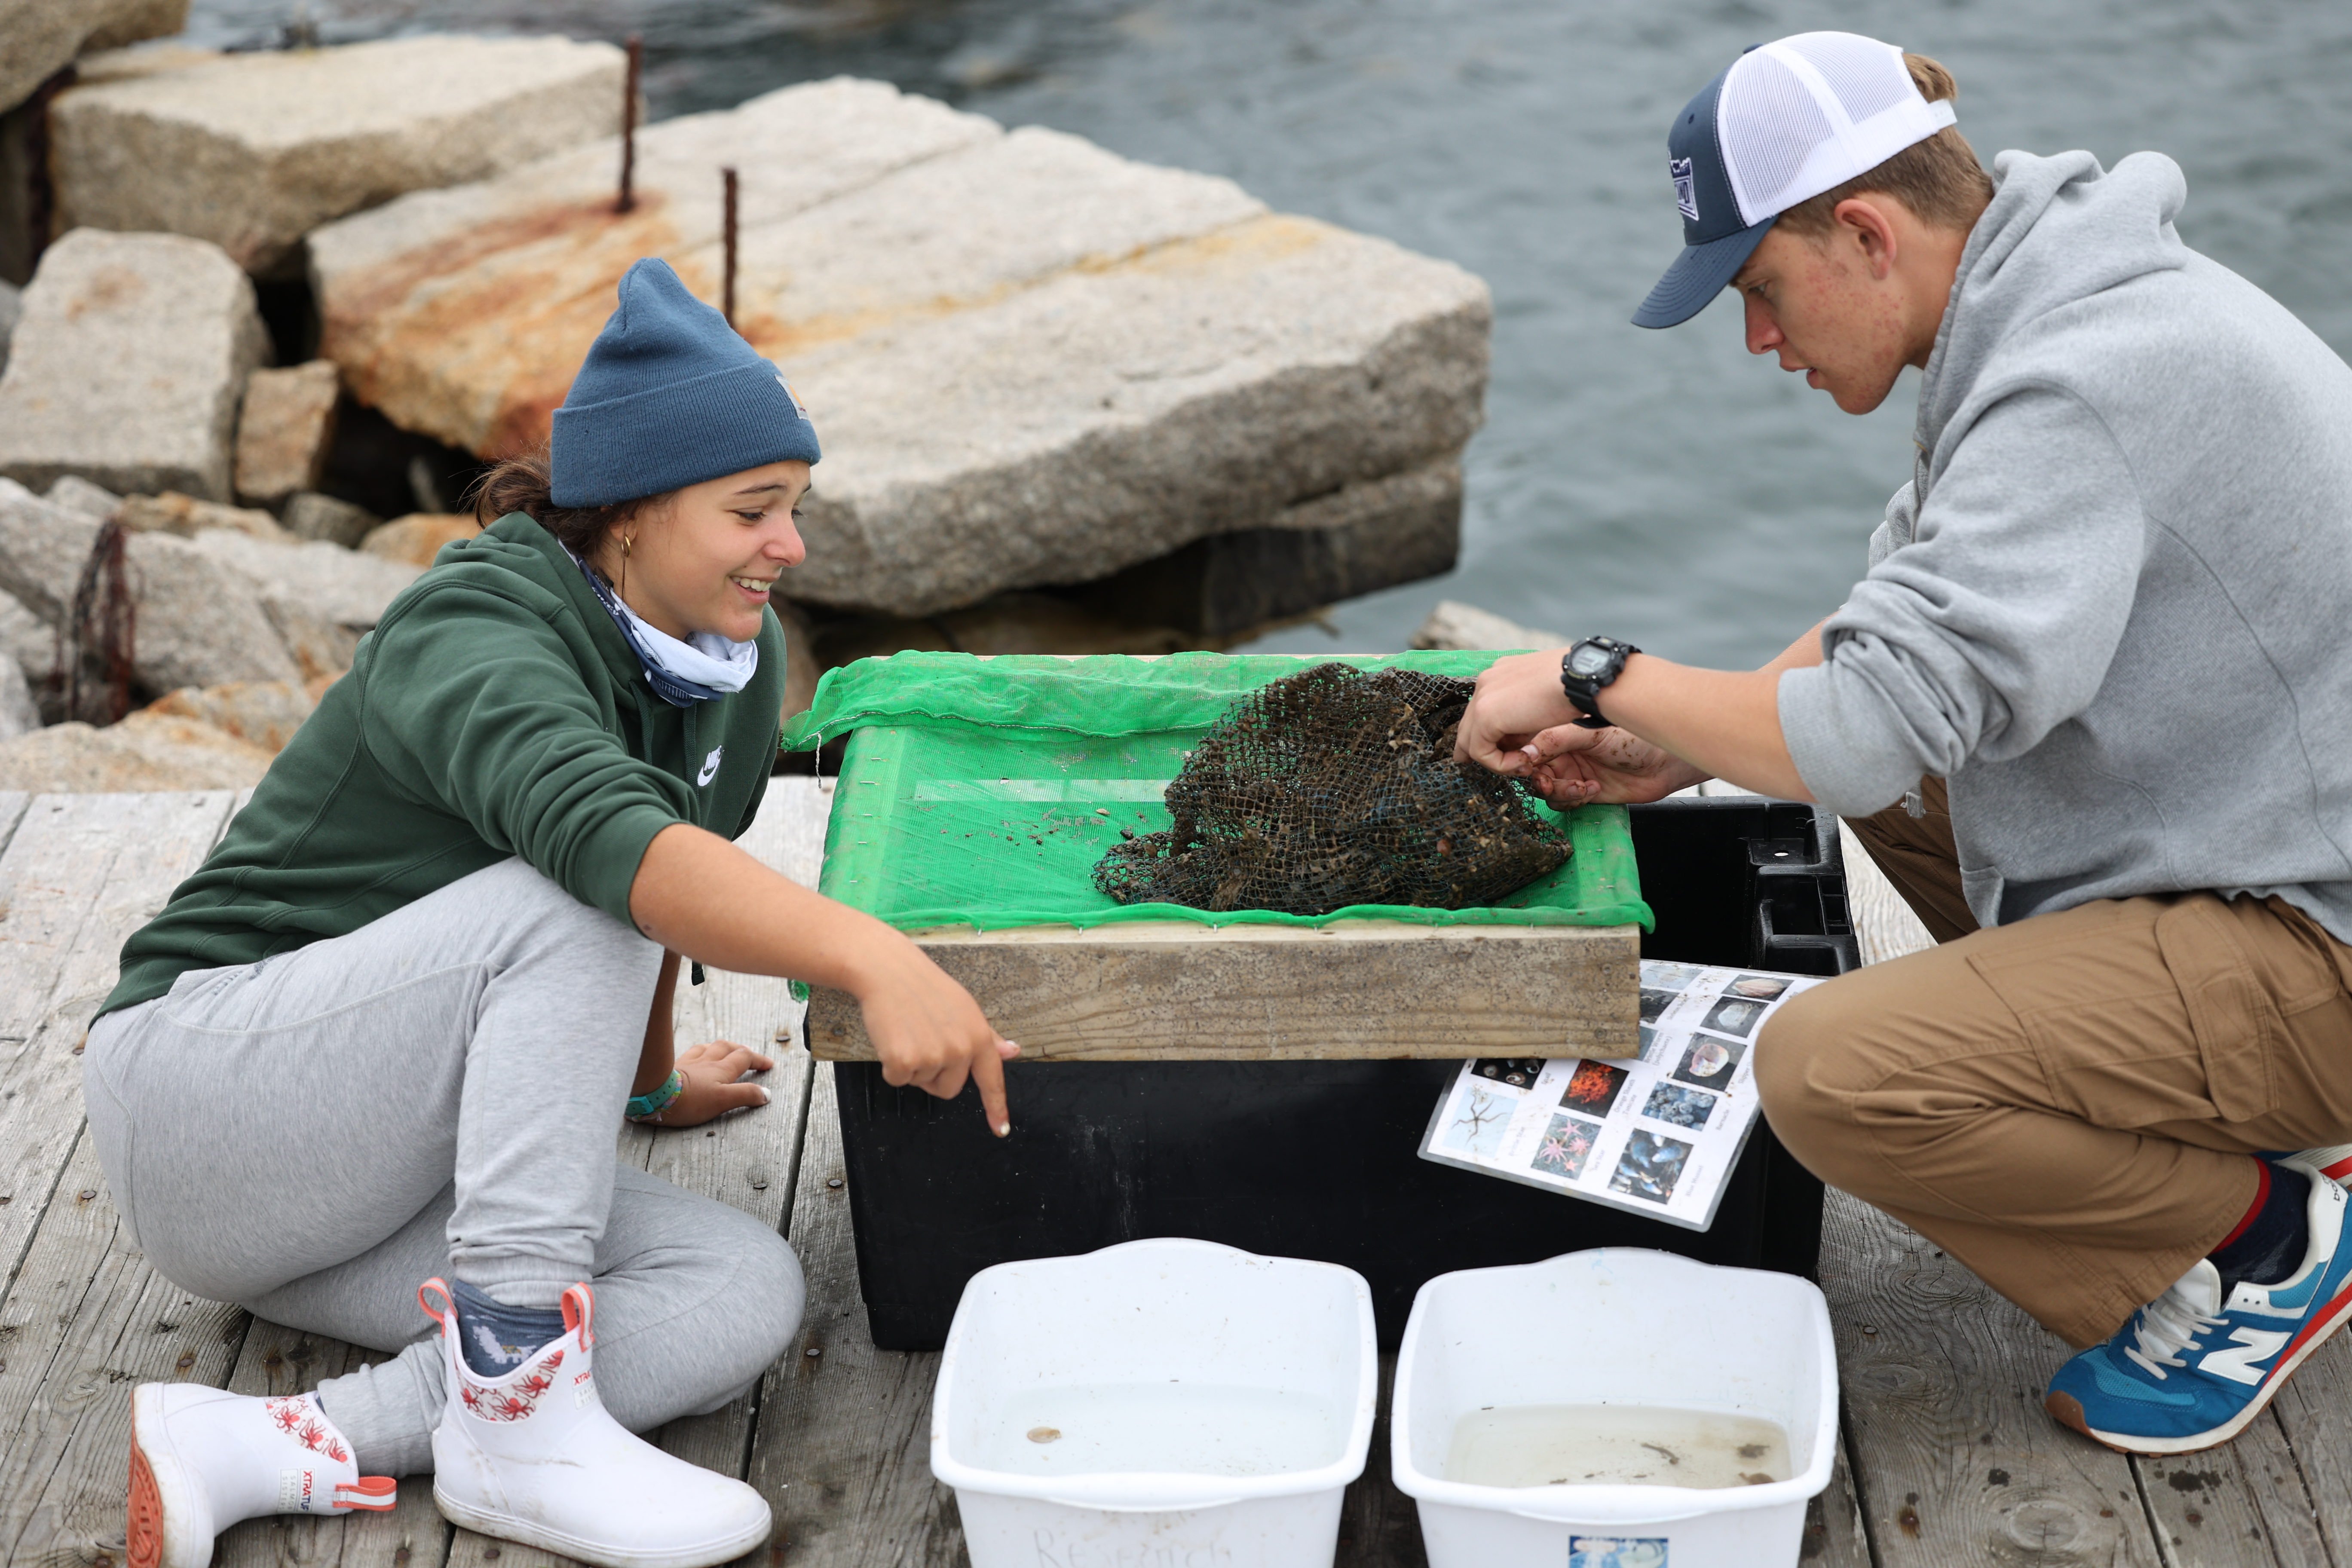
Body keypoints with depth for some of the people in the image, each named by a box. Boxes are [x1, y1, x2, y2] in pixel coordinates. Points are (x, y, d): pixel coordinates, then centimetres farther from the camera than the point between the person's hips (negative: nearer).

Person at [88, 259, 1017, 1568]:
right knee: (579, 902, -30)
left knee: (748, 1293, -16)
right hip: (204, 1079, -8)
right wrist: (875, 961, -53)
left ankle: (269, 1453, -23)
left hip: (398, 1173, 8)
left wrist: (648, 1082, 35)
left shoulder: (740, 666, 3)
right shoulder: (474, 638, -22)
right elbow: (607, 838, -43)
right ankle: (519, 1413, -32)